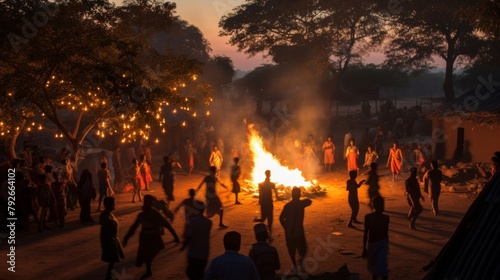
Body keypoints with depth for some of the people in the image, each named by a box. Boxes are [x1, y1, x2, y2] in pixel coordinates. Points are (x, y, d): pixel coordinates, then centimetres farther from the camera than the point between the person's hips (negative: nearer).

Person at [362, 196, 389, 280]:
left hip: (382, 244, 0)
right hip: (371, 244, 1)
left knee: (382, 266, -11)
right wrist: (364, 248, -3)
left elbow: (386, 232, 7)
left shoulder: (385, 218, -5)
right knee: (373, 265, 20)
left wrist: (387, 245, 16)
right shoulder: (368, 217, -10)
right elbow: (365, 233, -5)